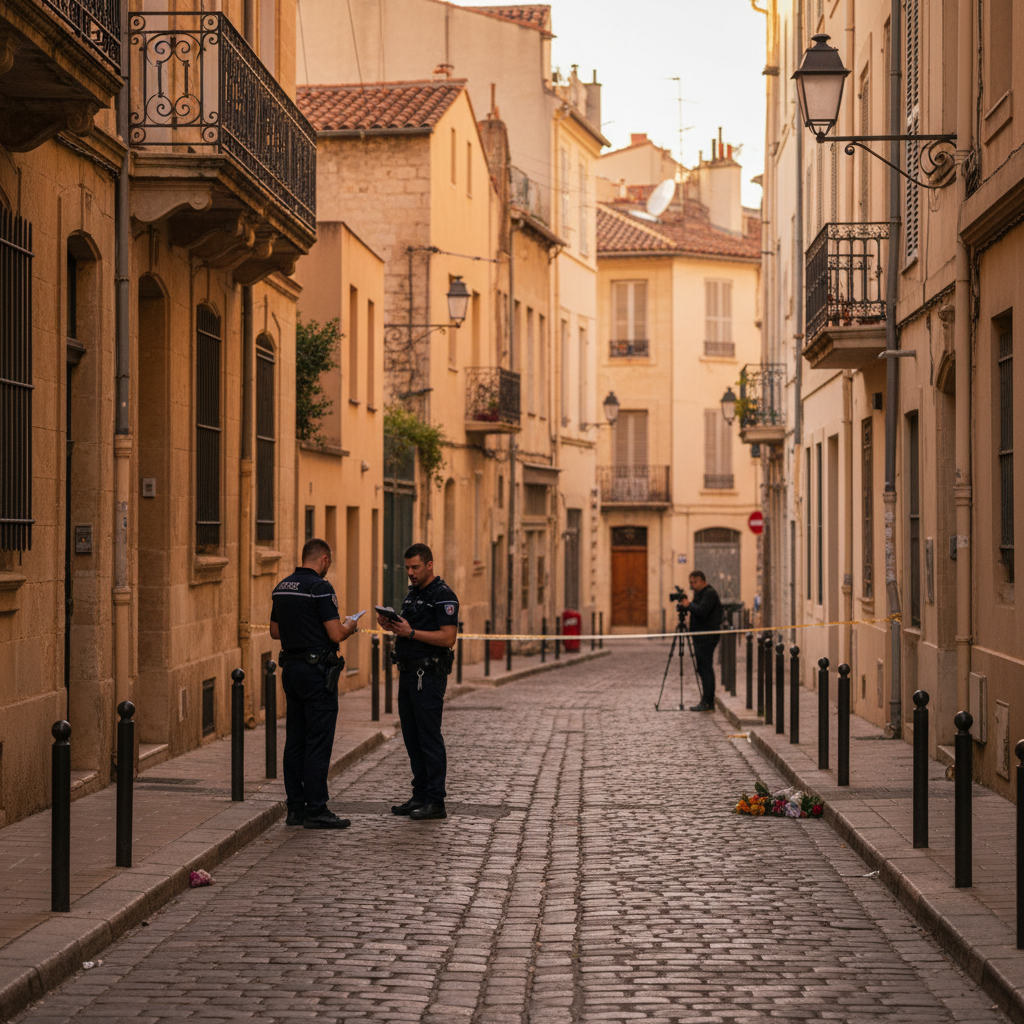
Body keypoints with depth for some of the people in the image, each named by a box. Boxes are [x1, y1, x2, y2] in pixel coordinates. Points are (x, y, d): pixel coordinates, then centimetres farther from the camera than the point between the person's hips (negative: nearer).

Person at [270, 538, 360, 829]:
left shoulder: (282, 587, 10)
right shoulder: (320, 588, -15)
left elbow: (275, 631, 19)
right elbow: (335, 635, -18)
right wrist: (349, 626, 3)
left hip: (291, 668, 8)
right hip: (317, 669, -8)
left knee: (295, 740, 10)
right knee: (318, 741, -4)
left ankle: (296, 807, 13)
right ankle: (316, 809, -4)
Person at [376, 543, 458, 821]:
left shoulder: (443, 595, -11)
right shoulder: (412, 594, 17)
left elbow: (448, 637, -19)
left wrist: (411, 632, -21)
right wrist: (392, 626, 4)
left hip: (429, 675, -9)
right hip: (408, 672, 9)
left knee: (429, 736, -8)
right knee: (412, 736, 11)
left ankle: (435, 801, -5)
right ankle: (420, 795, 18)